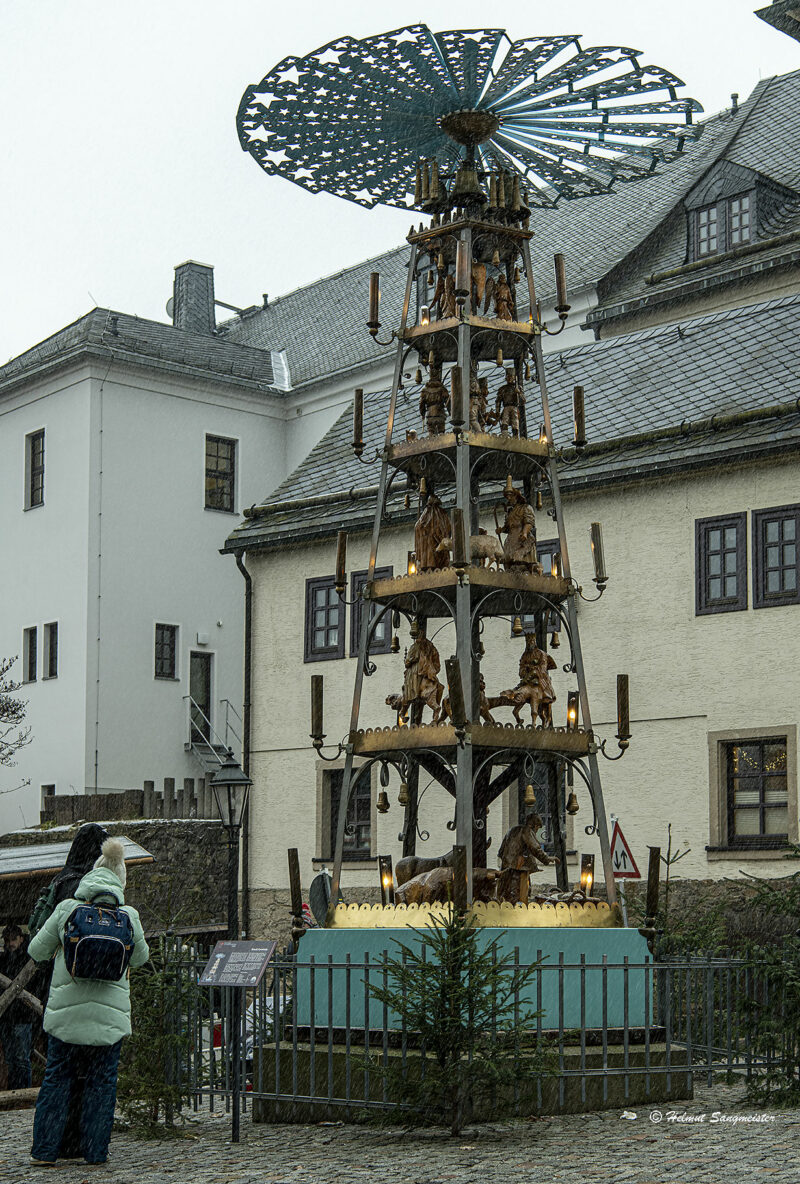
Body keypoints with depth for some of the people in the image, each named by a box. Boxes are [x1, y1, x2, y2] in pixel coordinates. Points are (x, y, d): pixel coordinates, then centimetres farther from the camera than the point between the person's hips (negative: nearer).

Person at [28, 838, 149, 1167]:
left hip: (66, 1009, 0)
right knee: (102, 1081, 8)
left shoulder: (66, 909, -5)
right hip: (110, 1012, 0)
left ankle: (44, 1150, 10)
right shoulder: (128, 916, -4)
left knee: (56, 1077, 10)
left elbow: (37, 951, 4)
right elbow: (140, 957, 11)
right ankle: (95, 1151, 9)